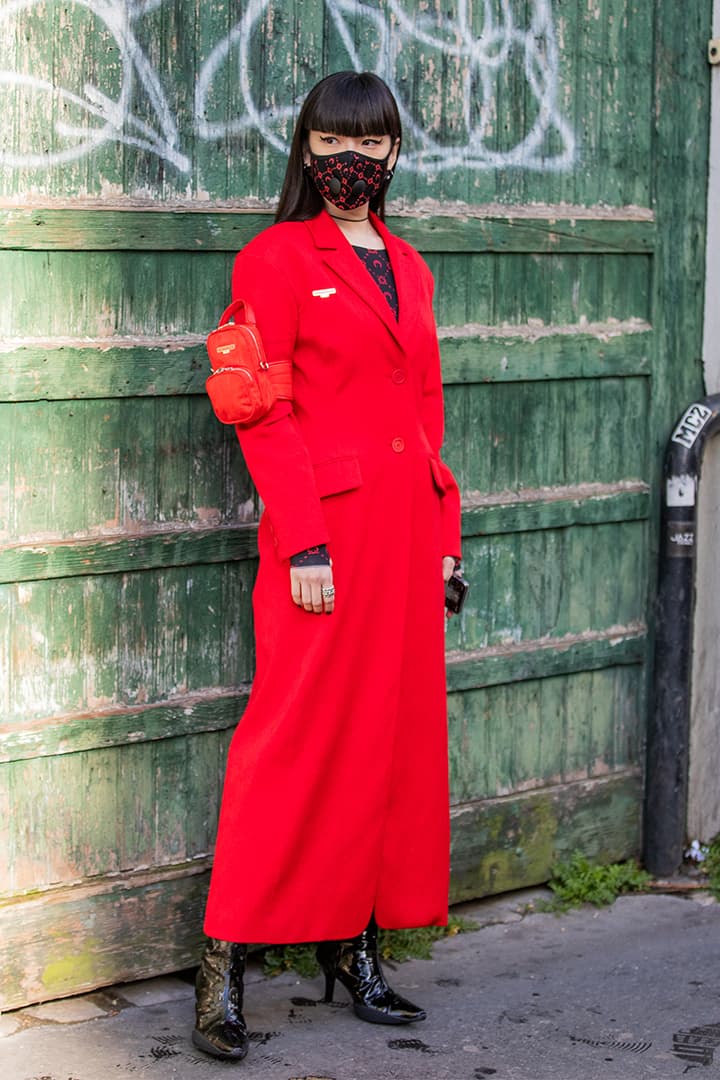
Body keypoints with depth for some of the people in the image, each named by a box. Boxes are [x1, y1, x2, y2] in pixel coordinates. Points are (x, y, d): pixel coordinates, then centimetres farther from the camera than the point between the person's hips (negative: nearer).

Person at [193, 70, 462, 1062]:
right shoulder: (276, 259, -3)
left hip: (407, 524, 7)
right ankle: (228, 957, 0)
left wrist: (443, 532, 12)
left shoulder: (407, 267, 16)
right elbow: (264, 415, -9)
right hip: (325, 523, -7)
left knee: (397, 732, 9)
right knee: (302, 733, -7)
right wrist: (302, 541, -16)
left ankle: (354, 942, 19)